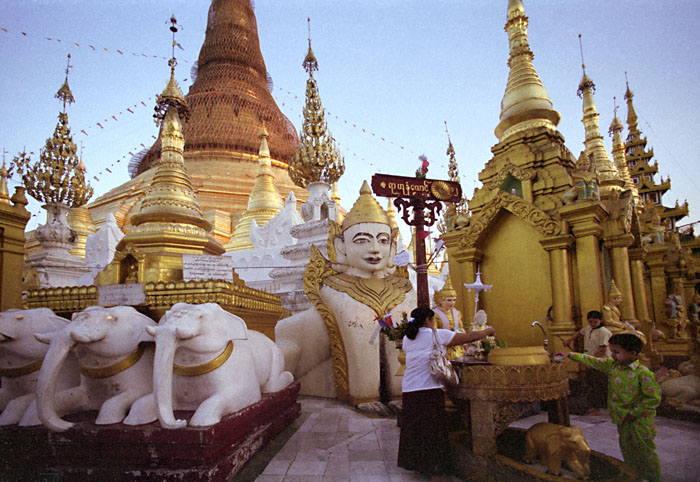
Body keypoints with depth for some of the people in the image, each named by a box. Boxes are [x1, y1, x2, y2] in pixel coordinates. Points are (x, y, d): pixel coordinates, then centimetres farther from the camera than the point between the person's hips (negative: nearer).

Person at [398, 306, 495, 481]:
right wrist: (487, 331, 18)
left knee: (413, 429, 16)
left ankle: (415, 464, 31)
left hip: (409, 390, 5)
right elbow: (469, 337, 2)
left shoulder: (407, 339, 10)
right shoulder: (438, 335, -4)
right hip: (430, 389, -5)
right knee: (433, 432, 3)